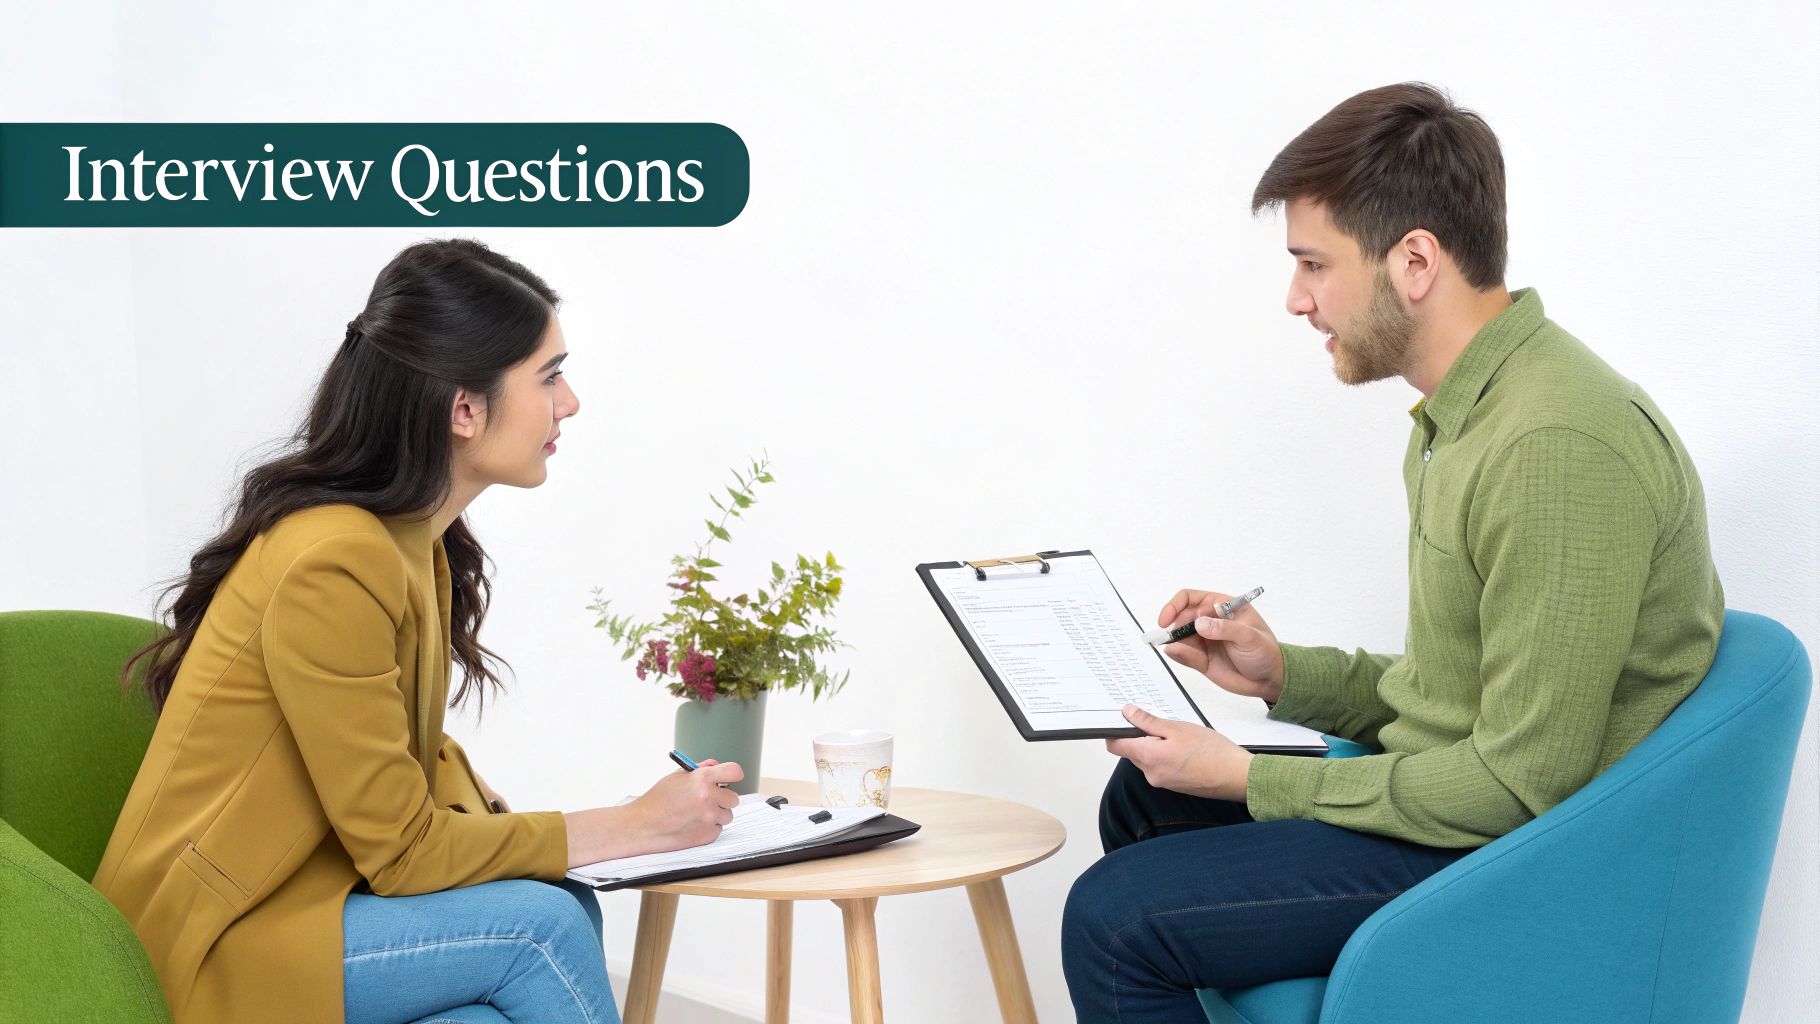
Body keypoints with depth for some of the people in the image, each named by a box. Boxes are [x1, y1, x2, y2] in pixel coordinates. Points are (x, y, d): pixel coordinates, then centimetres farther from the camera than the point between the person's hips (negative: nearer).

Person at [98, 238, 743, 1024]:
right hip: (212, 952, -8)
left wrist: (504, 824, -8)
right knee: (537, 925, -23)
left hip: (303, 887, 8)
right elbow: (400, 849, -20)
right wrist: (638, 825, -14)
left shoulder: (417, 541, 4)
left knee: (563, 905, -14)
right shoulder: (331, 562, -24)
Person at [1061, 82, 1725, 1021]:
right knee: (1141, 794, 22)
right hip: (1458, 788, 11)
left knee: (1112, 919, -16)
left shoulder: (1557, 448, -26)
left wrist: (1254, 781, -18)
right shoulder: (1463, 413, 8)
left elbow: (1521, 780, -25)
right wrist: (1287, 675, 4)